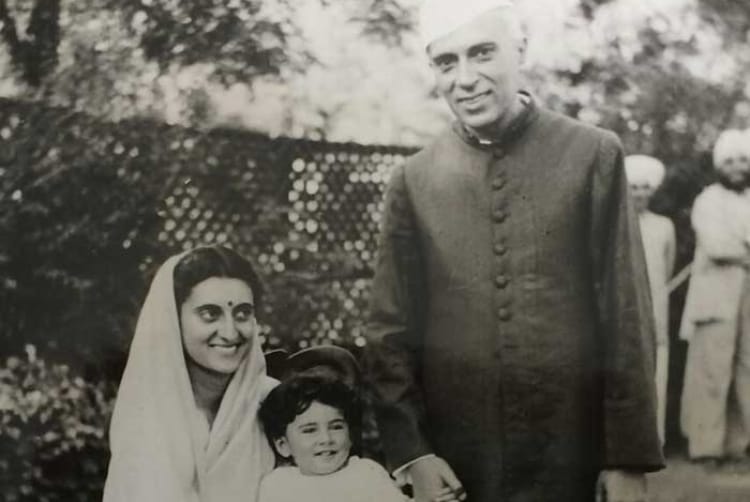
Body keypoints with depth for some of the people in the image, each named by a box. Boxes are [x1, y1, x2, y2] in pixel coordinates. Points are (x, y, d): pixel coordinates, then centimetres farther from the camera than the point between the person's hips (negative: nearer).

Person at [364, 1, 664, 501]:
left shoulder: (593, 156, -2)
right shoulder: (413, 179, 2)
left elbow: (627, 319, -2)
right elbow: (391, 330, 3)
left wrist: (629, 458, -4)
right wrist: (410, 452, -6)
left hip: (570, 458, -1)